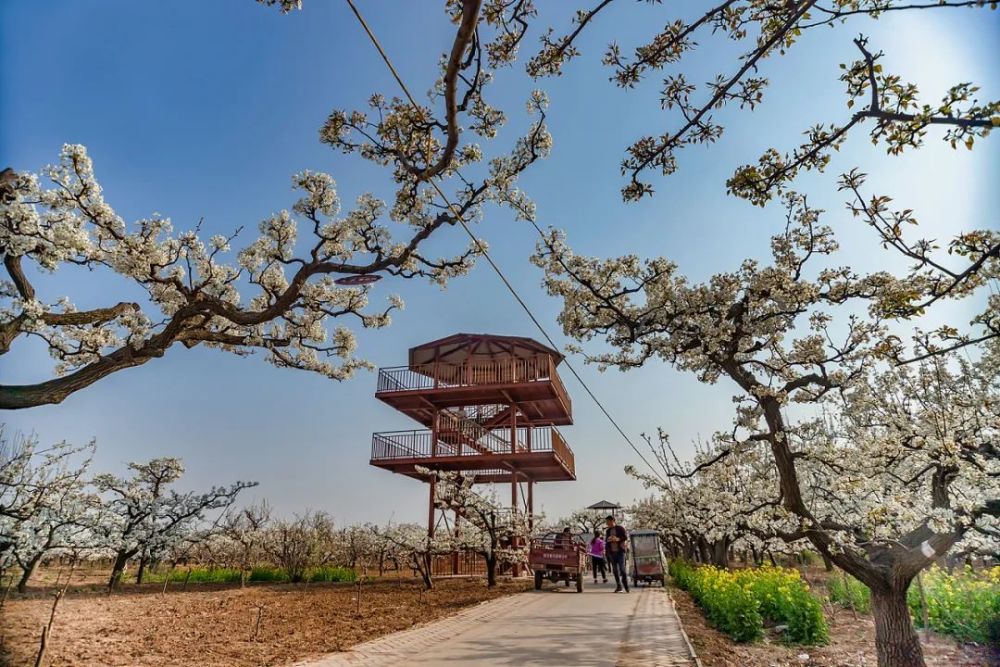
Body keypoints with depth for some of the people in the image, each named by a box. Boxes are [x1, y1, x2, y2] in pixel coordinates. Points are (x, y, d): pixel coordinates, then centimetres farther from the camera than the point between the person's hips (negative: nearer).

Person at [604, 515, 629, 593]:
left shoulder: (620, 528, 1)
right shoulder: (607, 531, 15)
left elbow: (626, 537, -4)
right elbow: (606, 540, 19)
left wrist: (618, 539, -18)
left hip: (620, 551, -4)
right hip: (611, 552, 4)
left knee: (622, 568, -11)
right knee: (615, 569, 3)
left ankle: (626, 586, -4)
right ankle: (618, 586, 10)